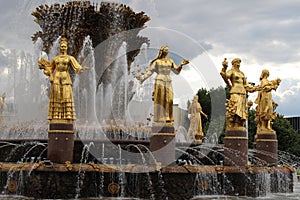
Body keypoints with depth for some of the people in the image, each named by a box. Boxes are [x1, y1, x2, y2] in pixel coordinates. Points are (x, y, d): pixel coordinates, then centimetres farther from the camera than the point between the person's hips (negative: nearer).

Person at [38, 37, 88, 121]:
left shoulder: (70, 58, 7)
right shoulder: (55, 58, 17)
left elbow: (76, 67, -5)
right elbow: (50, 69, 25)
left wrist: (81, 68, -23)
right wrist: (44, 66, 8)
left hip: (66, 78, -3)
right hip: (56, 78, 3)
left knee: (66, 96, -10)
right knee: (56, 97, -4)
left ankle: (68, 116, -13)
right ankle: (56, 116, -5)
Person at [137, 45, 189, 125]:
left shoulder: (170, 61, 15)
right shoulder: (157, 61, 5)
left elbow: (176, 71, 14)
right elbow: (150, 71, 4)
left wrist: (181, 64, -1)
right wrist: (142, 77, -4)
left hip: (168, 82, 4)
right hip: (160, 81, -4)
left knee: (168, 100, -2)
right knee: (160, 100, -6)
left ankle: (168, 119, -1)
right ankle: (159, 119, -4)